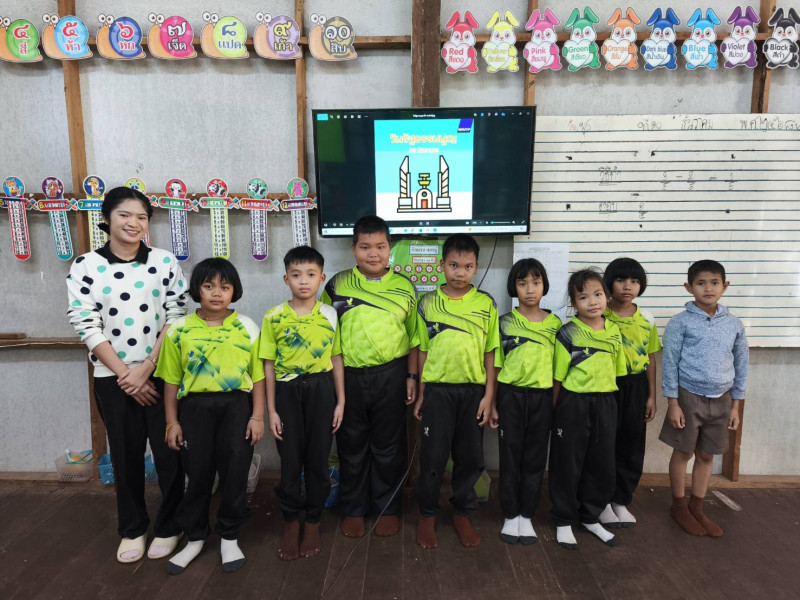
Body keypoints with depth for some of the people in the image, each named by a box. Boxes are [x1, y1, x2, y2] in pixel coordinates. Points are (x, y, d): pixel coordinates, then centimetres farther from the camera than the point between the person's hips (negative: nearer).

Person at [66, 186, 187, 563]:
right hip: (113, 378, 1)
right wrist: (125, 375, -10)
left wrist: (145, 369, -10)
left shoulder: (165, 262, -1)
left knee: (168, 451, 4)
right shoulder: (85, 266, -1)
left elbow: (175, 320, -4)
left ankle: (168, 526, 25)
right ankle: (132, 529, 31)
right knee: (126, 455, 12)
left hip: (162, 374, 0)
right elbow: (86, 326, -5)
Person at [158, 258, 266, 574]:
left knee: (234, 473, 4)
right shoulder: (179, 330, 1)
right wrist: (172, 421, 3)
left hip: (236, 406, 0)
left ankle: (229, 538, 26)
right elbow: (171, 380, 4)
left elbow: (257, 376, 1)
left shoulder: (247, 327, 0)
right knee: (197, 474, 9)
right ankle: (195, 537, 31)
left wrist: (257, 416, -3)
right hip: (195, 408, 1)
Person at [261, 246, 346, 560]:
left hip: (320, 390, 1)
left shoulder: (331, 315, 0)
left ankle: (313, 523, 29)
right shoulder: (274, 317, -3)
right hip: (287, 392, 0)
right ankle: (290, 524, 29)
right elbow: (269, 365, -1)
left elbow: (336, 360, 5)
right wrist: (271, 409, -2)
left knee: (317, 459, 9)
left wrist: (340, 401, 3)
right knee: (290, 460, 8)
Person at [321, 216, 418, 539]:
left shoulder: (404, 287, 3)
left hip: (390, 375, 0)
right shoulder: (337, 284, 1)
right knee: (351, 445, 12)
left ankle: (387, 508, 30)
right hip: (348, 375, 0)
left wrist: (412, 376, 4)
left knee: (388, 446, 11)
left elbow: (413, 337, 8)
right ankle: (353, 509, 30)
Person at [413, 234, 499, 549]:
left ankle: (462, 514, 31)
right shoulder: (428, 303, 0)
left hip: (474, 390, 1)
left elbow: (490, 354, 2)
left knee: (470, 457, 11)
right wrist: (420, 394, 3)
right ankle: (427, 514, 27)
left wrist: (488, 396, -2)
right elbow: (423, 351, 4)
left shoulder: (486, 304, 0)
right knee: (432, 455, 7)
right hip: (437, 390, -1)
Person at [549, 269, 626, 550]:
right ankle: (564, 521, 24)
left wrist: (608, 402, 9)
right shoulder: (568, 333, -11)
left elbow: (616, 372, 13)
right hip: (574, 403, -5)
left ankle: (590, 517, 34)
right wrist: (555, 411, -9)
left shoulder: (614, 332, 4)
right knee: (568, 464, 6)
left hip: (605, 403, 5)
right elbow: (557, 377, -9)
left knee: (602, 464, 14)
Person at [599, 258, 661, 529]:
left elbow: (650, 359, 8)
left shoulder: (647, 320, 3)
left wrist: (651, 396, 6)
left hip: (636, 387, 4)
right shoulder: (600, 317, -7)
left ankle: (621, 501, 27)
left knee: (631, 447, 11)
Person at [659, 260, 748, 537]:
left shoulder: (734, 324, 3)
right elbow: (670, 363, -8)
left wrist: (735, 405, 8)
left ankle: (696, 507, 29)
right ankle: (679, 506, 24)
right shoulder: (681, 322, -8)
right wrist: (673, 403, -10)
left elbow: (741, 364, 10)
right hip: (689, 396, -3)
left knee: (706, 454, 13)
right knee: (683, 452, 7)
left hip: (721, 399, 4)